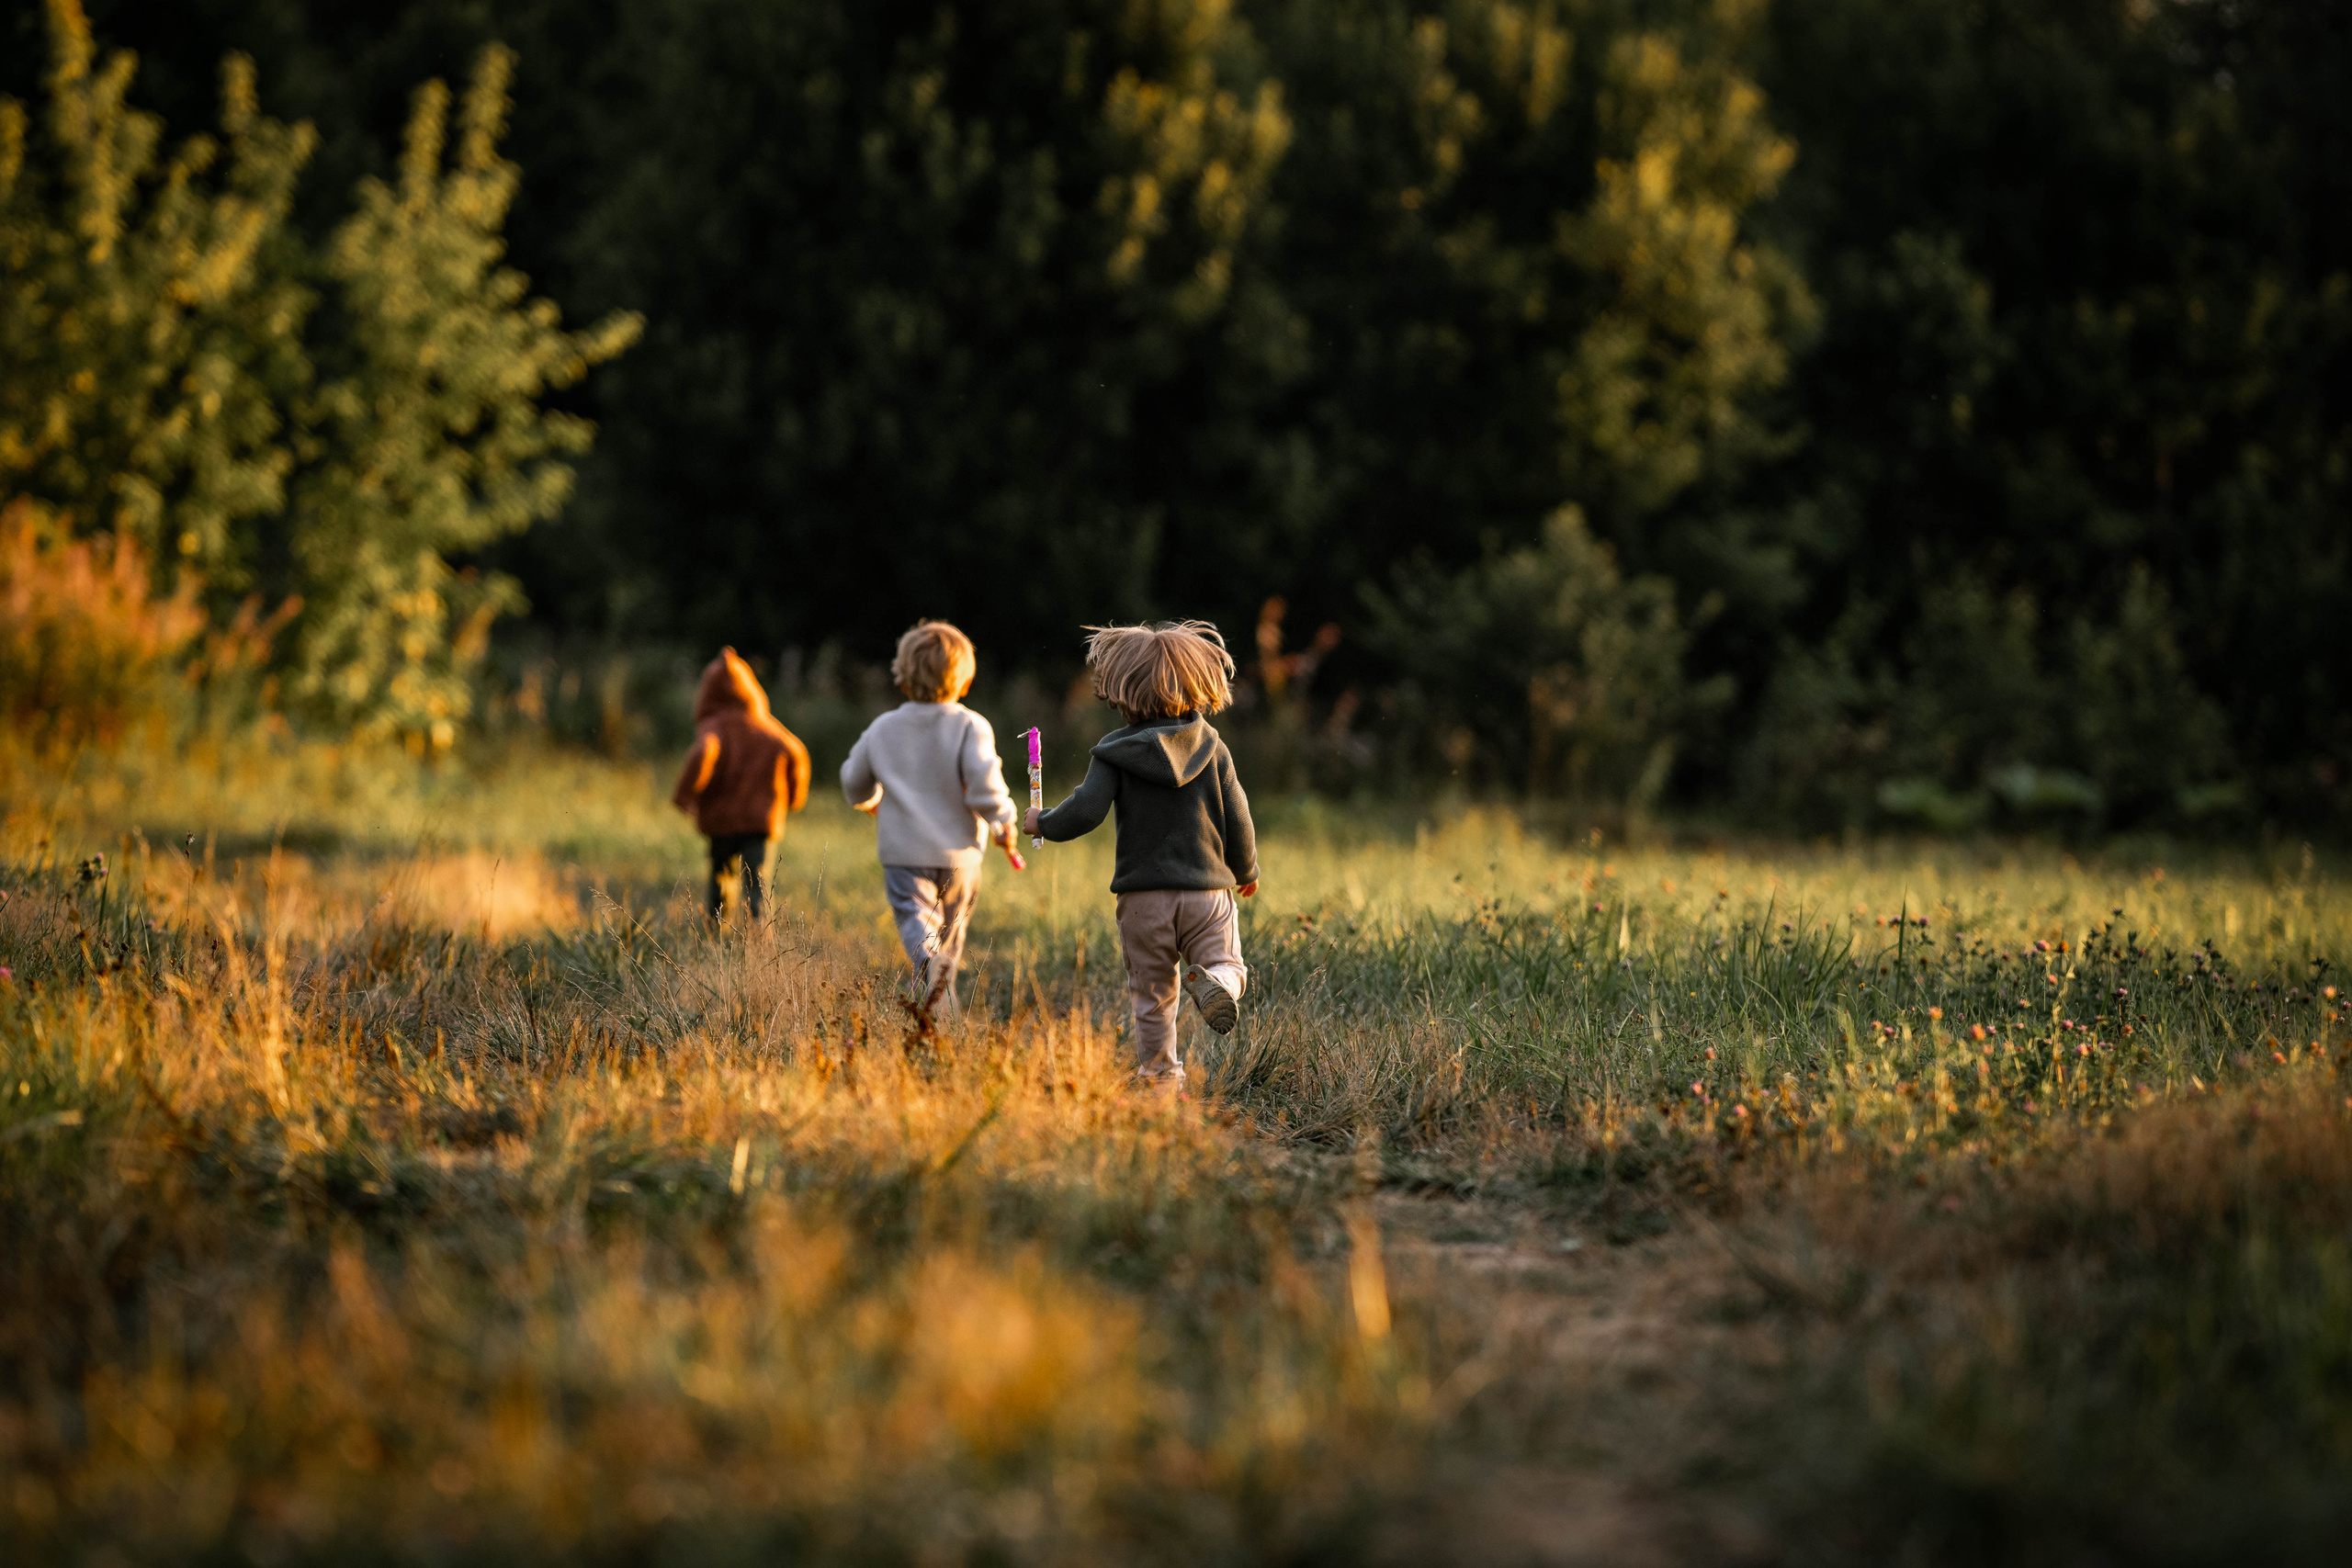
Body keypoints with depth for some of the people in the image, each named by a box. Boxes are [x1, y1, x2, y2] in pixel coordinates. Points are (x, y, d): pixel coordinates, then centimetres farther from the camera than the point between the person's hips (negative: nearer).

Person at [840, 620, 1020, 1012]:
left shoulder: (883, 729, 5)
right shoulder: (970, 726, -6)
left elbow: (855, 781, 18)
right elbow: (983, 781, -19)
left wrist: (869, 802, 41)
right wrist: (1003, 824, -3)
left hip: (903, 851, 0)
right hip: (959, 852, 0)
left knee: (914, 917, -12)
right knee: (951, 931, 17)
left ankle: (928, 961, -44)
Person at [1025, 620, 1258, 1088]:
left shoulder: (1116, 754, -5)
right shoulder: (1212, 749, 2)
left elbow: (1084, 812, -13)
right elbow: (1237, 818, 4)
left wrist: (1042, 823, 8)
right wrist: (1246, 870, 21)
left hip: (1143, 895, 0)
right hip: (1207, 890, 0)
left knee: (1152, 994, 11)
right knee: (1228, 964, 8)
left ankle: (1159, 1074, 11)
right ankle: (1214, 981, -26)